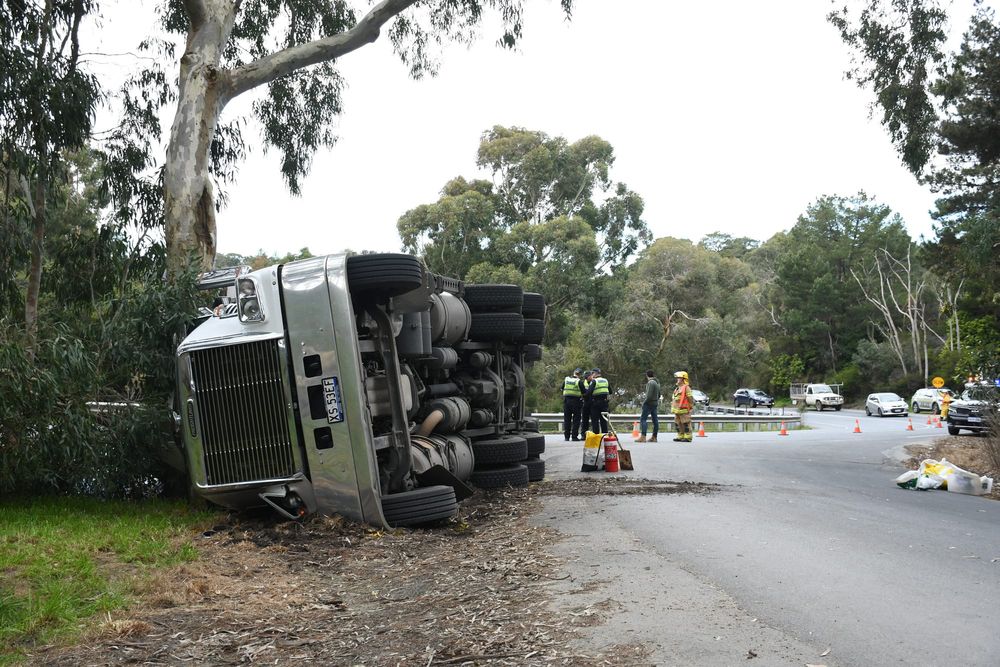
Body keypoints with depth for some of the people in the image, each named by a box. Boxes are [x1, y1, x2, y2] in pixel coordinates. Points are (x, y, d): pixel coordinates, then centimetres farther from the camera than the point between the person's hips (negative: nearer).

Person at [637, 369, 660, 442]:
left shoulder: (651, 382, -16)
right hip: (655, 403, 10)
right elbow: (659, 394, 19)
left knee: (643, 419, -10)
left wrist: (644, 402, -13)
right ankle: (654, 437, 12)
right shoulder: (657, 382, 14)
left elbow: (649, 395, -22)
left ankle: (643, 437, -17)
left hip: (649, 403, -10)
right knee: (655, 419, 8)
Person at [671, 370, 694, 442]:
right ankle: (680, 436, 18)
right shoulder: (677, 388, 20)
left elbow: (690, 399, -13)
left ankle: (687, 437, -5)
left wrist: (691, 407, -13)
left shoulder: (686, 388, -10)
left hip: (684, 410, -10)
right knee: (678, 424, 12)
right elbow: (674, 399, 27)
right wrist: (672, 407, 24)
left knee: (686, 423, -7)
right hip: (677, 410, 10)